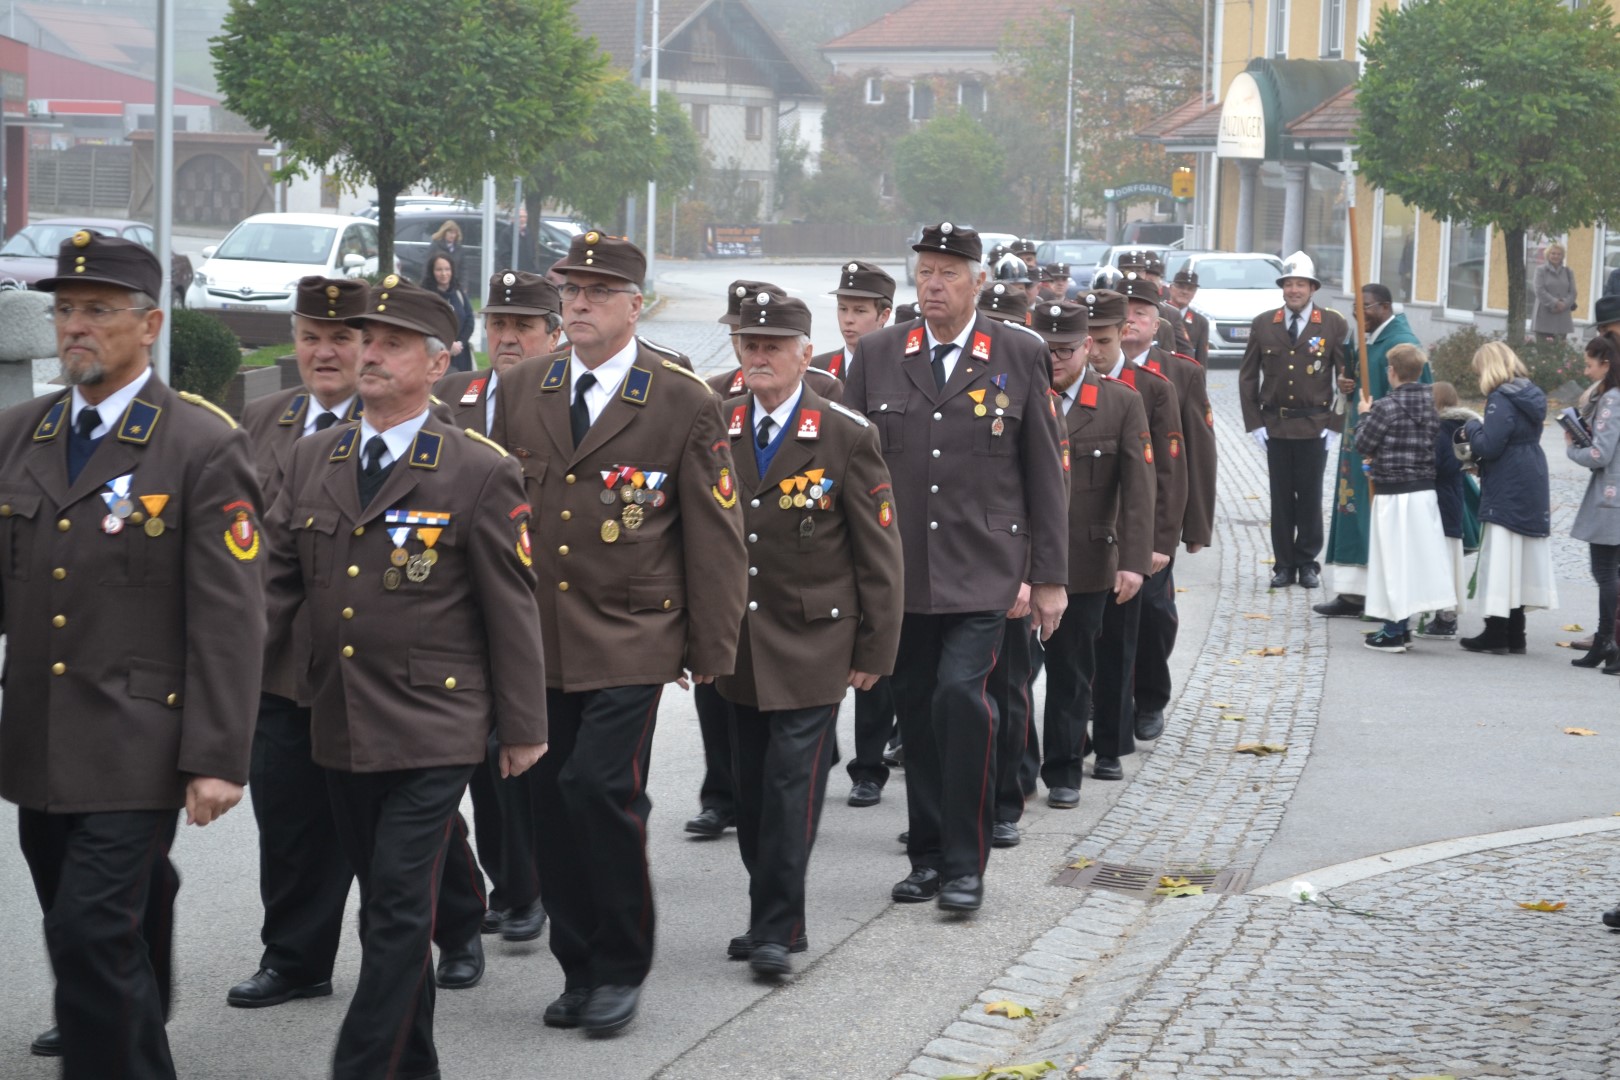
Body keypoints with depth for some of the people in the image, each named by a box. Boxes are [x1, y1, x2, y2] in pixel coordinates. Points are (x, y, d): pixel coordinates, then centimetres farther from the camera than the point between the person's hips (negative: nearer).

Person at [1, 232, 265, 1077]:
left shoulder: (206, 448, -8)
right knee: (79, 935, 16)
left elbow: (230, 618, -11)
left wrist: (217, 759, -15)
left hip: (133, 748, -6)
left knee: (95, 934, -13)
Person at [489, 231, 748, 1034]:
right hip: (537, 638, 4)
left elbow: (715, 536, -1)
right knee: (555, 804, 6)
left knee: (600, 789, -14)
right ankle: (579, 967, 20)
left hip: (628, 642, -4)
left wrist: (712, 650, -3)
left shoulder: (686, 404, -2)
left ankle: (620, 967, 2)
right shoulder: (520, 392, 9)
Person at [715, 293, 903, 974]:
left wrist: (876, 649, -4)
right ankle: (772, 916, 19)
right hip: (737, 643, 4)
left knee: (792, 782, -8)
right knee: (753, 788, 9)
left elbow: (878, 553, -3)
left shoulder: (847, 437, -5)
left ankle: (776, 928, -3)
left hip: (812, 643, -4)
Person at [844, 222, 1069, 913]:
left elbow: (1044, 473, 4)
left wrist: (1050, 576, 2)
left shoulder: (1021, 356, 3)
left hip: (982, 571, -3)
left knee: (961, 693, -16)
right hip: (899, 572, 3)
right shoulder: (876, 356, 7)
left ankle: (965, 862, -6)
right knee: (916, 709, 8)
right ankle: (927, 856, 21)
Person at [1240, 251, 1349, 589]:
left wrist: (1334, 423, -4)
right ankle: (1284, 564, 11)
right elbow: (1248, 377, 9)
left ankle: (1308, 563, 15)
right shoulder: (1263, 324, 6)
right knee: (1281, 498, 5)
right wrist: (1255, 423, 2)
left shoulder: (1334, 325, 0)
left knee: (1310, 498, 4)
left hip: (1314, 427, -2)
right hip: (1275, 426, 2)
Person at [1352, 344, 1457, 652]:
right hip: (1425, 490, 6)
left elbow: (1363, 444, -9)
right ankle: (1402, 626, 21)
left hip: (1393, 494, -6)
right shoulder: (1430, 404, 4)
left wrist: (1364, 416, 9)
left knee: (1394, 558, 1)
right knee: (1416, 556, 13)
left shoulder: (1386, 407, -15)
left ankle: (1394, 632, 6)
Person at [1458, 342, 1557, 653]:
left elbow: (1488, 446, -21)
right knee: (1522, 558, 12)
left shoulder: (1501, 400, -17)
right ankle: (1515, 634, 17)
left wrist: (1471, 429, -2)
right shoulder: (1530, 396, 11)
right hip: (1532, 491, 9)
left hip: (1506, 493, -9)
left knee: (1500, 557, -4)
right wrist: (1477, 452, 11)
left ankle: (1496, 633, -2)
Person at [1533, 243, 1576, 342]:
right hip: (1545, 318, -3)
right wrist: (1555, 303, -16)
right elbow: (1540, 291, -7)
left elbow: (1572, 293, 7)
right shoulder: (1541, 270, 4)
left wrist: (1563, 304, -13)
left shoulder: (1568, 272, 14)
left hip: (1562, 317, 3)